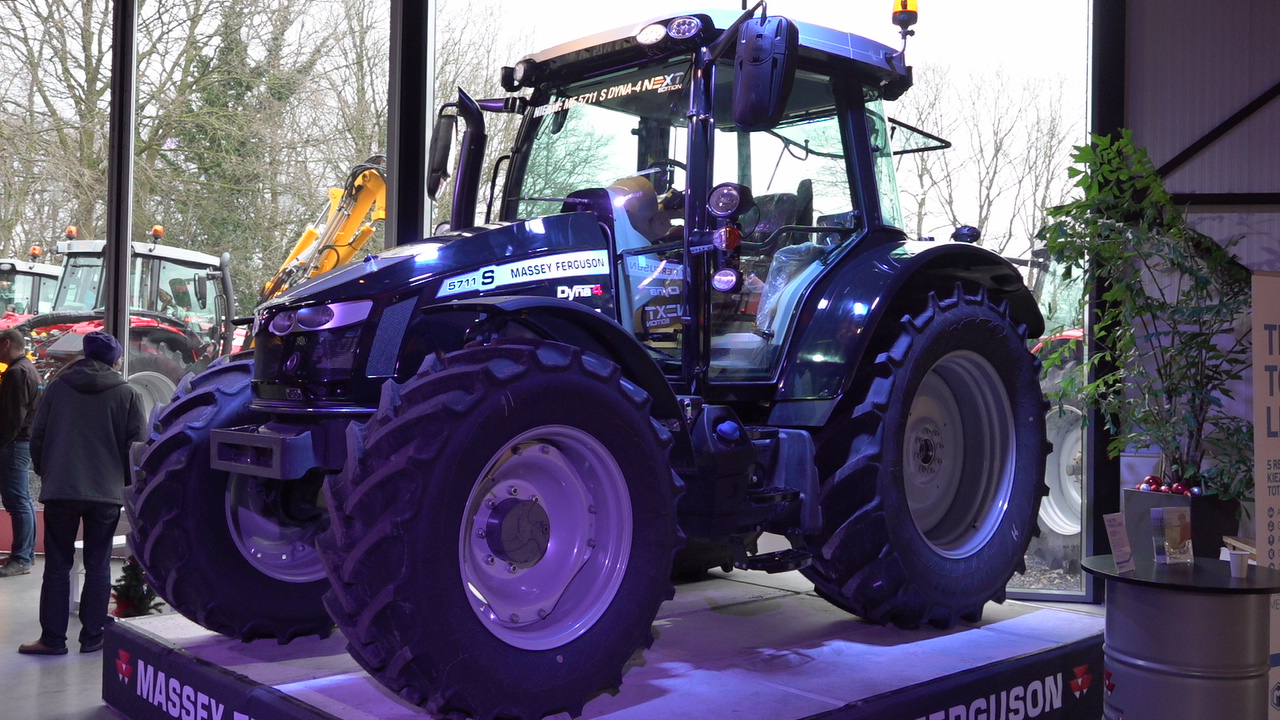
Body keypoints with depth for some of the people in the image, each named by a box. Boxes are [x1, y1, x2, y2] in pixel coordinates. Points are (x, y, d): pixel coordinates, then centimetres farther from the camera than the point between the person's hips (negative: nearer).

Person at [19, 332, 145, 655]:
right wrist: (123, 479, 14)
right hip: (107, 493, -1)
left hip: (60, 491, 1)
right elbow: (137, 443, -2)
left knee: (57, 565, 7)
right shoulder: (128, 394, -1)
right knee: (98, 566, 8)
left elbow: (37, 435, 6)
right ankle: (92, 637, 10)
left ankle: (52, 638, 9)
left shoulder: (58, 386, 4)